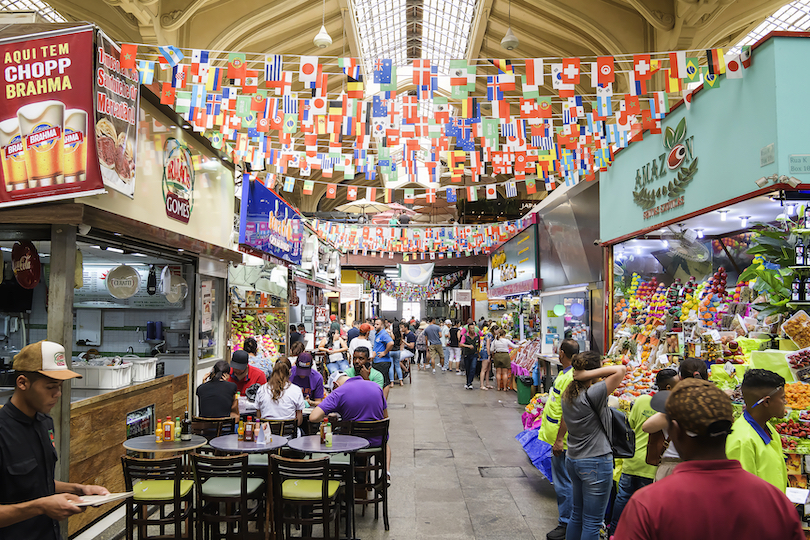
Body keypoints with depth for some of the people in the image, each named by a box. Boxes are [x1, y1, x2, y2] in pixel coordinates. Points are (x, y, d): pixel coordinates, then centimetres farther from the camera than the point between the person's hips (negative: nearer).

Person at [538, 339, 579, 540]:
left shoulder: (571, 378, -24)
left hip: (562, 440, -10)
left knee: (563, 482, 0)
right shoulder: (565, 373, 8)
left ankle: (565, 524, 10)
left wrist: (559, 439, -22)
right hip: (556, 435, 10)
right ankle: (566, 517, 34)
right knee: (561, 480, 20)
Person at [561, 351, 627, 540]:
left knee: (577, 516, 21)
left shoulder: (568, 395, 3)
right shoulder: (592, 395, -21)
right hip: (596, 463, -8)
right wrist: (590, 374, -22)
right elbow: (621, 370, -26)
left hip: (573, 460, 8)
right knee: (592, 523, 3)